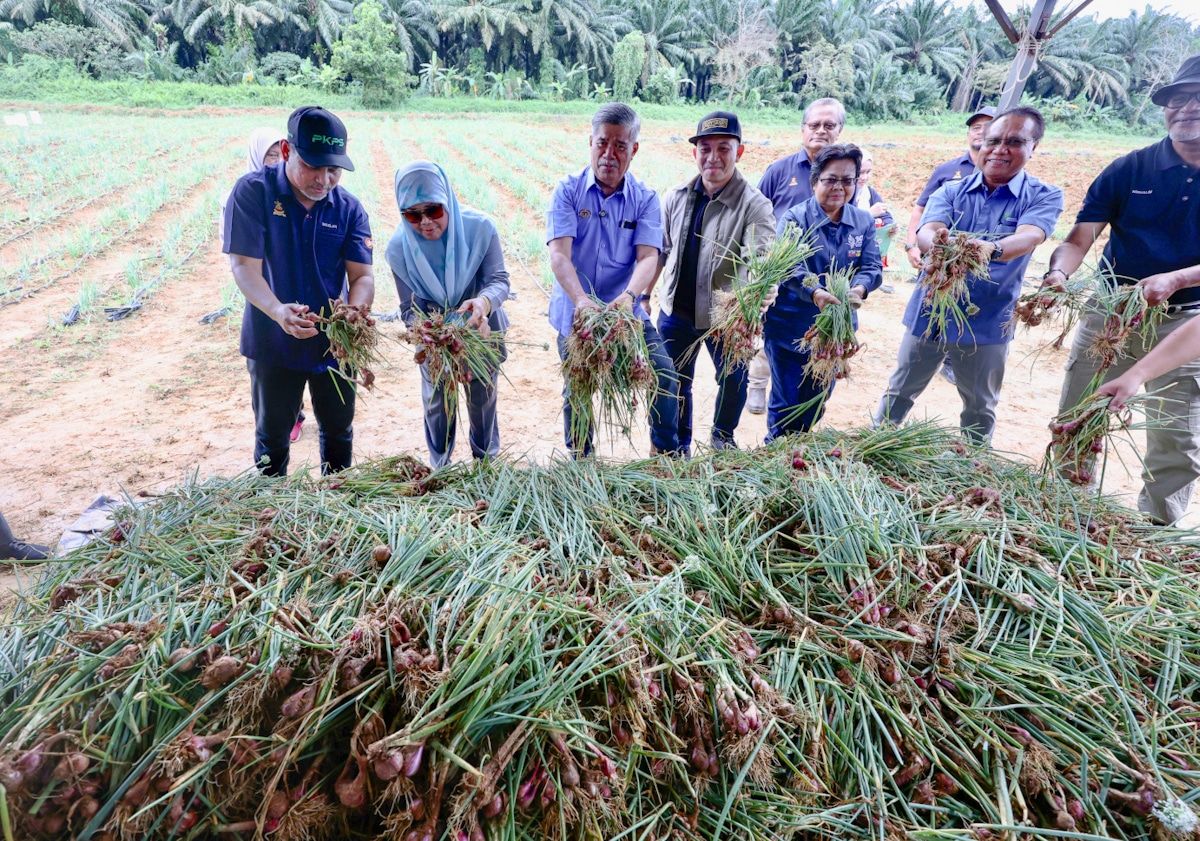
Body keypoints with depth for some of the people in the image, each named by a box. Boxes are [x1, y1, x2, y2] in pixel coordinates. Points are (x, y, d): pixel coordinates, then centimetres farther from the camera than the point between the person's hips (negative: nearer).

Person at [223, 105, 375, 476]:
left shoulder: (349, 208, -5)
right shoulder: (253, 192, -13)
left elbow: (363, 276, -10)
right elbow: (244, 266, -18)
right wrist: (277, 311, -38)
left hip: (336, 343, 2)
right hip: (273, 343, -2)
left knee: (338, 431, 18)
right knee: (272, 435, 15)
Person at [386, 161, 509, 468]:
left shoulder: (480, 228, -28)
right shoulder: (399, 248, -24)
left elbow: (499, 280, -25)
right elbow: (410, 308, -19)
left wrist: (484, 302, -49)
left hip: (482, 333, 0)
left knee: (483, 402, 20)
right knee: (437, 406, 19)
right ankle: (440, 469, 45)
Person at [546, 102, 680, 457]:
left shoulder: (645, 199, -1)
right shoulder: (568, 191, -5)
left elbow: (648, 257, -13)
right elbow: (559, 254, -18)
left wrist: (629, 296, -35)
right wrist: (581, 299, -35)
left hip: (628, 313, 1)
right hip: (575, 314, 0)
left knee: (665, 377, -10)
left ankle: (665, 452, 14)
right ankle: (580, 460, 38)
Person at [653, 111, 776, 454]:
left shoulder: (754, 204, -14)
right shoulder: (677, 197, 0)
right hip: (676, 309, 3)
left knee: (733, 380, 13)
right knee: (675, 383, 14)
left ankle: (723, 436, 42)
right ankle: (679, 446, 35)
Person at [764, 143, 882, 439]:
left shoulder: (864, 221, 5)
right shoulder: (796, 218, -9)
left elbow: (872, 267, -3)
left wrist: (859, 289, -26)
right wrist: (816, 293, -40)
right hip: (790, 328, -4)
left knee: (816, 402, 18)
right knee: (786, 402, 3)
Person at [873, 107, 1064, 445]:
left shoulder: (1044, 197, -3)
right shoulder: (950, 192, 2)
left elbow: (1029, 236, -24)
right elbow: (926, 232, -18)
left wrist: (992, 249, -47)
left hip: (987, 323, -1)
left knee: (980, 410, 14)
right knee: (899, 393, 13)